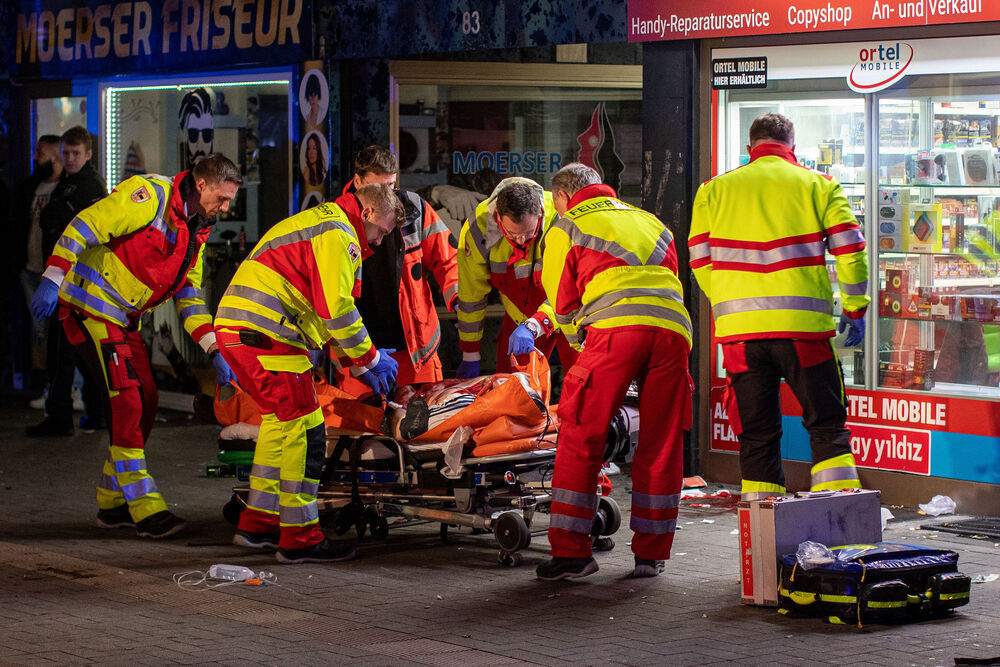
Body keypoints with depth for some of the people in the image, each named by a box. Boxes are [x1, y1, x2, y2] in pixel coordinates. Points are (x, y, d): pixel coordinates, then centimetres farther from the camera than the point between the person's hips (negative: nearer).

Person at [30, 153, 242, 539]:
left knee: (145, 401, 7)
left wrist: (214, 351, 6)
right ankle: (144, 508, -13)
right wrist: (52, 280, -29)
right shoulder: (150, 195, -16)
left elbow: (189, 296, 16)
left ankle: (113, 503, 18)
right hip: (90, 306, -9)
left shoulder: (196, 231, 12)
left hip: (123, 317, 9)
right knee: (127, 398, -14)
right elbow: (85, 226, -22)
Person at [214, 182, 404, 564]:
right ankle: (300, 539, -5)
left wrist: (356, 364, 27)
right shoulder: (338, 234, -7)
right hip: (263, 333, -11)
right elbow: (337, 310, -15)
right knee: (304, 428, -7)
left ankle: (257, 524, 26)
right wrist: (370, 358, -3)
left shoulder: (322, 224, 27)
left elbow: (325, 311, 31)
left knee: (280, 421, 21)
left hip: (234, 326, 11)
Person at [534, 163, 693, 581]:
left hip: (616, 327, -5)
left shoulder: (565, 228, 18)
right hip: (672, 327, 5)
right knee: (661, 445, 10)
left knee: (580, 440, 1)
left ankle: (570, 551, -1)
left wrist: (581, 342, 38)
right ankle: (651, 554, 14)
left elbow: (564, 306, 19)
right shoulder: (651, 222, 33)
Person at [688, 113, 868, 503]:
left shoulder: (715, 189, 14)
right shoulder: (818, 185, 9)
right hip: (803, 324, -2)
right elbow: (850, 250, 2)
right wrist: (855, 310, 11)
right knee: (827, 426, 7)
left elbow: (701, 262, 10)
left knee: (757, 434, 8)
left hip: (739, 328, 2)